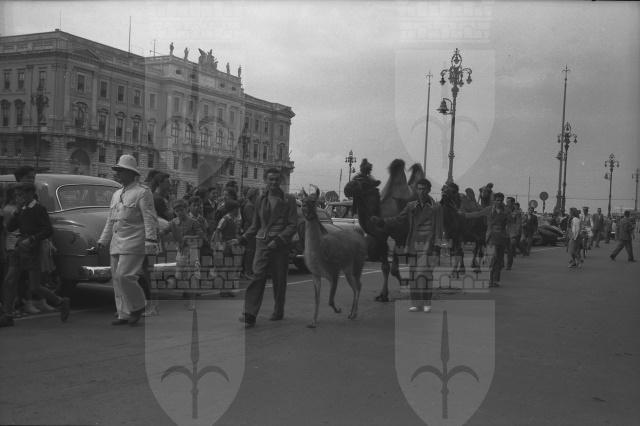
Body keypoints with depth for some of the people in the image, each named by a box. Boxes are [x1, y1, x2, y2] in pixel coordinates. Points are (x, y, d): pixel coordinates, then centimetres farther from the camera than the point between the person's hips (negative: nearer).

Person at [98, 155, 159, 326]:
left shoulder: (143, 192, -4)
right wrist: (103, 241, 20)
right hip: (116, 244, 8)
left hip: (133, 243, -8)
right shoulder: (116, 195, 19)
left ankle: (138, 306, 3)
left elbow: (150, 219, -10)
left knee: (123, 275, -16)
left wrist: (150, 241, -17)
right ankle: (124, 315, 13)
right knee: (116, 279, 6)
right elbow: (110, 221, 25)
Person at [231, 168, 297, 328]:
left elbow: (292, 225, -3)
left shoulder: (288, 200, 2)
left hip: (280, 244, -2)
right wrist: (242, 239, 10)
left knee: (279, 280, 6)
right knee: (258, 276, -11)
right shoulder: (261, 200, 13)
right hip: (262, 243, 2)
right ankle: (250, 314, -16)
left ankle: (278, 311, 24)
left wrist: (278, 240, -14)